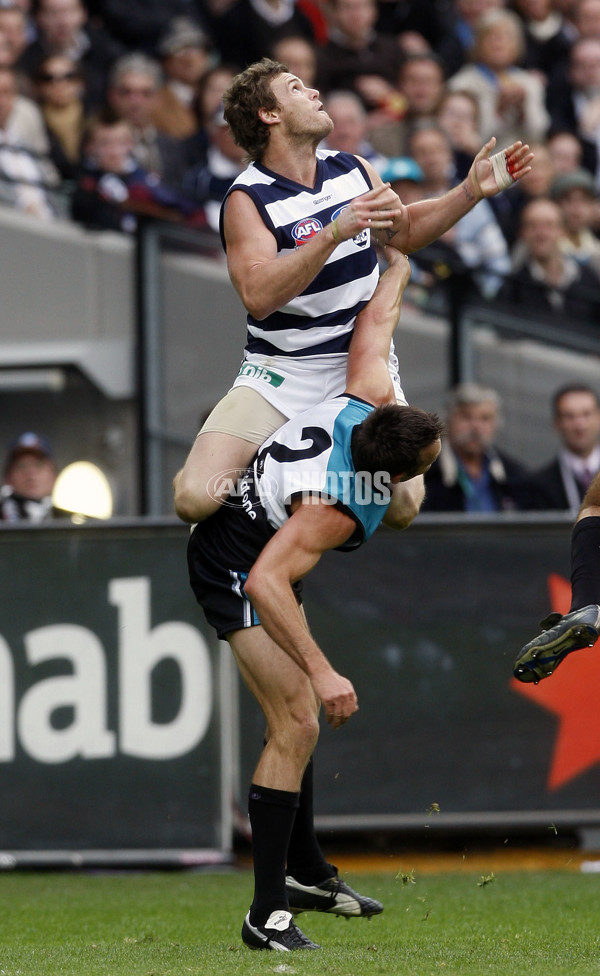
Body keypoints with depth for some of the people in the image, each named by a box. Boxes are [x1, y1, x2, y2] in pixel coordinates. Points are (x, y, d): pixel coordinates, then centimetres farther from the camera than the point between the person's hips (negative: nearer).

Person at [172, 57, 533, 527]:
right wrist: (335, 232, -36)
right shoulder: (248, 199, -13)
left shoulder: (353, 170, 5)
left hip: (363, 364, 5)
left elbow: (403, 231, 23)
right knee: (195, 498, -21)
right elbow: (258, 295, -28)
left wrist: (472, 191, 10)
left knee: (401, 508, -11)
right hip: (281, 371, -5)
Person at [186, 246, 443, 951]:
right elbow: (264, 583, -41)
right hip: (237, 569, -10)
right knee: (297, 726, -18)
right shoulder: (336, 508, -37)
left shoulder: (370, 398, -19)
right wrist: (321, 671, -43)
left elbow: (376, 319, -2)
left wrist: (399, 262, 16)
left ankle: (306, 873, 31)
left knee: (297, 719, 18)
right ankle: (266, 913, -19)